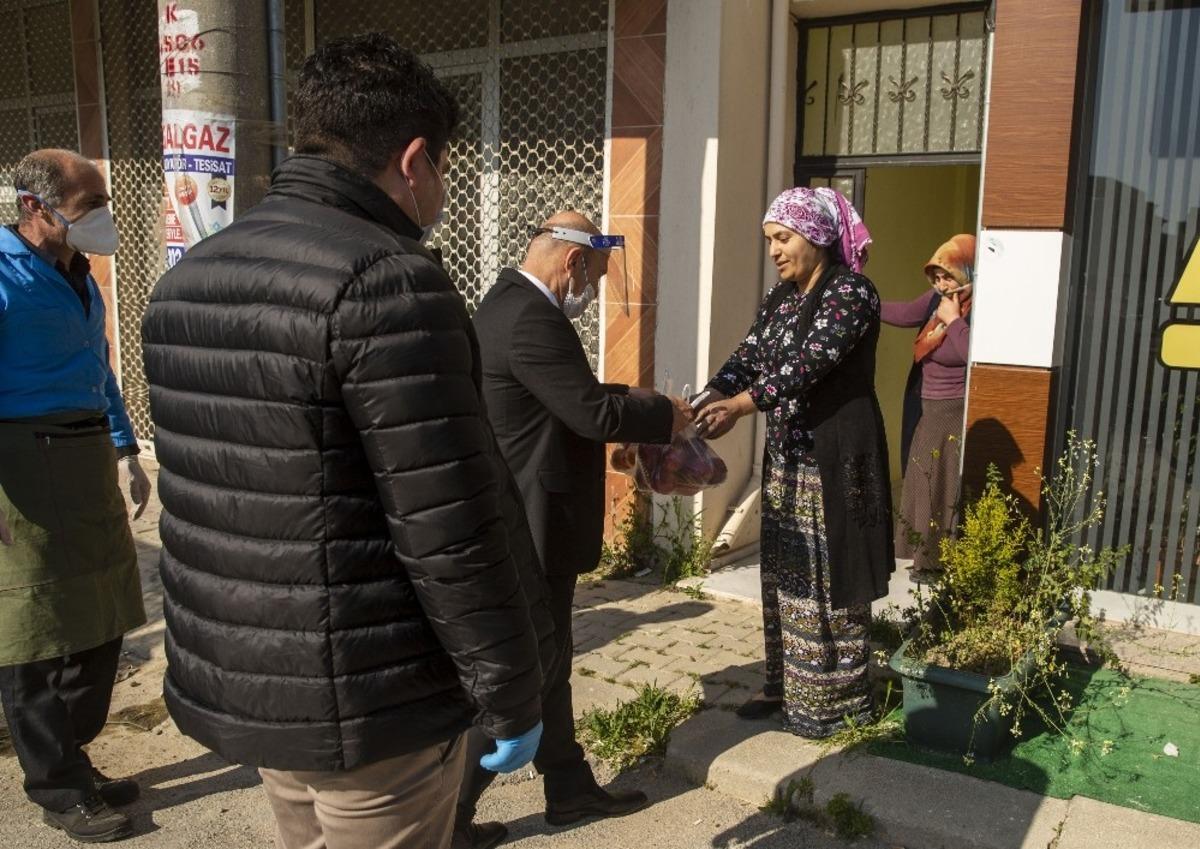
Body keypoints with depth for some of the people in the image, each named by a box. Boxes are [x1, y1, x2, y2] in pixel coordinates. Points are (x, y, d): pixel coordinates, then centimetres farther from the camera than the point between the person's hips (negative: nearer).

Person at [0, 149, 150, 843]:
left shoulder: (79, 279, 14)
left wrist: (126, 453, 23)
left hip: (88, 460, 9)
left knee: (100, 620, 14)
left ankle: (70, 759, 31)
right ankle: (58, 789, 18)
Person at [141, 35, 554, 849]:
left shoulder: (189, 277, 6)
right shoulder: (388, 281, -21)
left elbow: (208, 495, 13)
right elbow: (450, 531, -23)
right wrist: (511, 693, -11)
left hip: (239, 679, 8)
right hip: (368, 697, -8)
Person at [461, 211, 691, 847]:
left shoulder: (511, 301, 11)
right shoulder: (531, 319, -23)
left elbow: (574, 393, 18)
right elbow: (594, 413, -23)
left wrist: (640, 402, 11)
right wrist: (667, 415, -7)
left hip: (523, 524, 11)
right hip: (531, 528, -11)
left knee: (545, 663, 20)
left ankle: (570, 789, 35)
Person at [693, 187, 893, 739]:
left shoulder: (852, 292, -14)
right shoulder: (781, 297, 11)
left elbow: (810, 360, -26)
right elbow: (748, 356, 2)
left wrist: (741, 405, -37)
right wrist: (704, 407, -15)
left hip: (835, 459, -8)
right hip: (786, 456, 8)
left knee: (828, 577, 1)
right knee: (785, 573, 14)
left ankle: (832, 699, 16)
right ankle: (786, 685, 27)